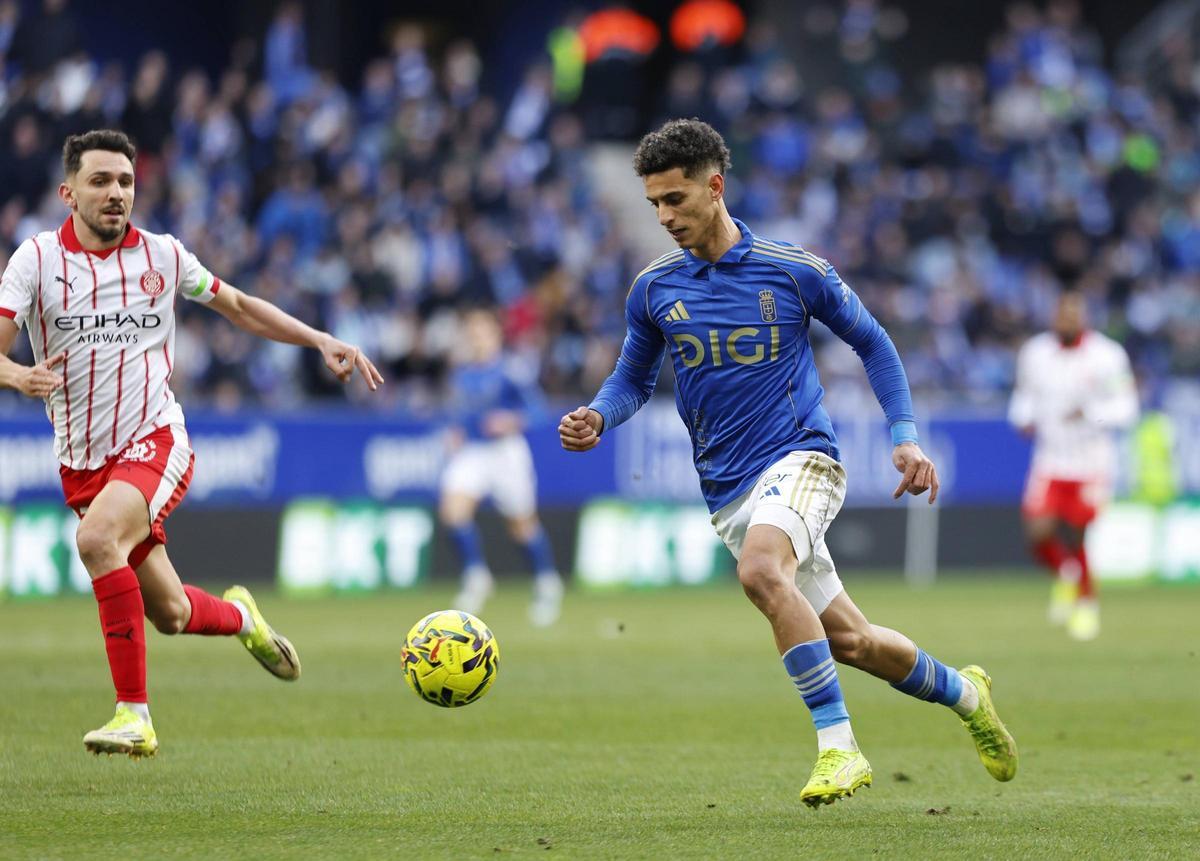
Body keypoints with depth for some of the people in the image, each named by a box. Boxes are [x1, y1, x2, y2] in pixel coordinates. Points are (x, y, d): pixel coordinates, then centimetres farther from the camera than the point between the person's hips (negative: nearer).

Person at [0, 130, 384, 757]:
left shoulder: (163, 255, 2)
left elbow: (238, 307, 18)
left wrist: (321, 341, 11)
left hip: (154, 441, -2)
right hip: (82, 462, 2)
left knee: (97, 539, -32)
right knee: (169, 614, 5)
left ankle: (134, 715, -26)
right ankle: (240, 619, 44)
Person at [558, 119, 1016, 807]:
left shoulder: (795, 271, -4)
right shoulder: (654, 290, 4)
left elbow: (872, 341, 8)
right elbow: (634, 379, 17)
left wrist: (906, 435, 0)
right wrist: (597, 418, -6)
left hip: (801, 458, -4)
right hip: (727, 489, 4)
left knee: (760, 568, -35)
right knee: (849, 642, 6)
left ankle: (839, 746, -32)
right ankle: (963, 693, 35)